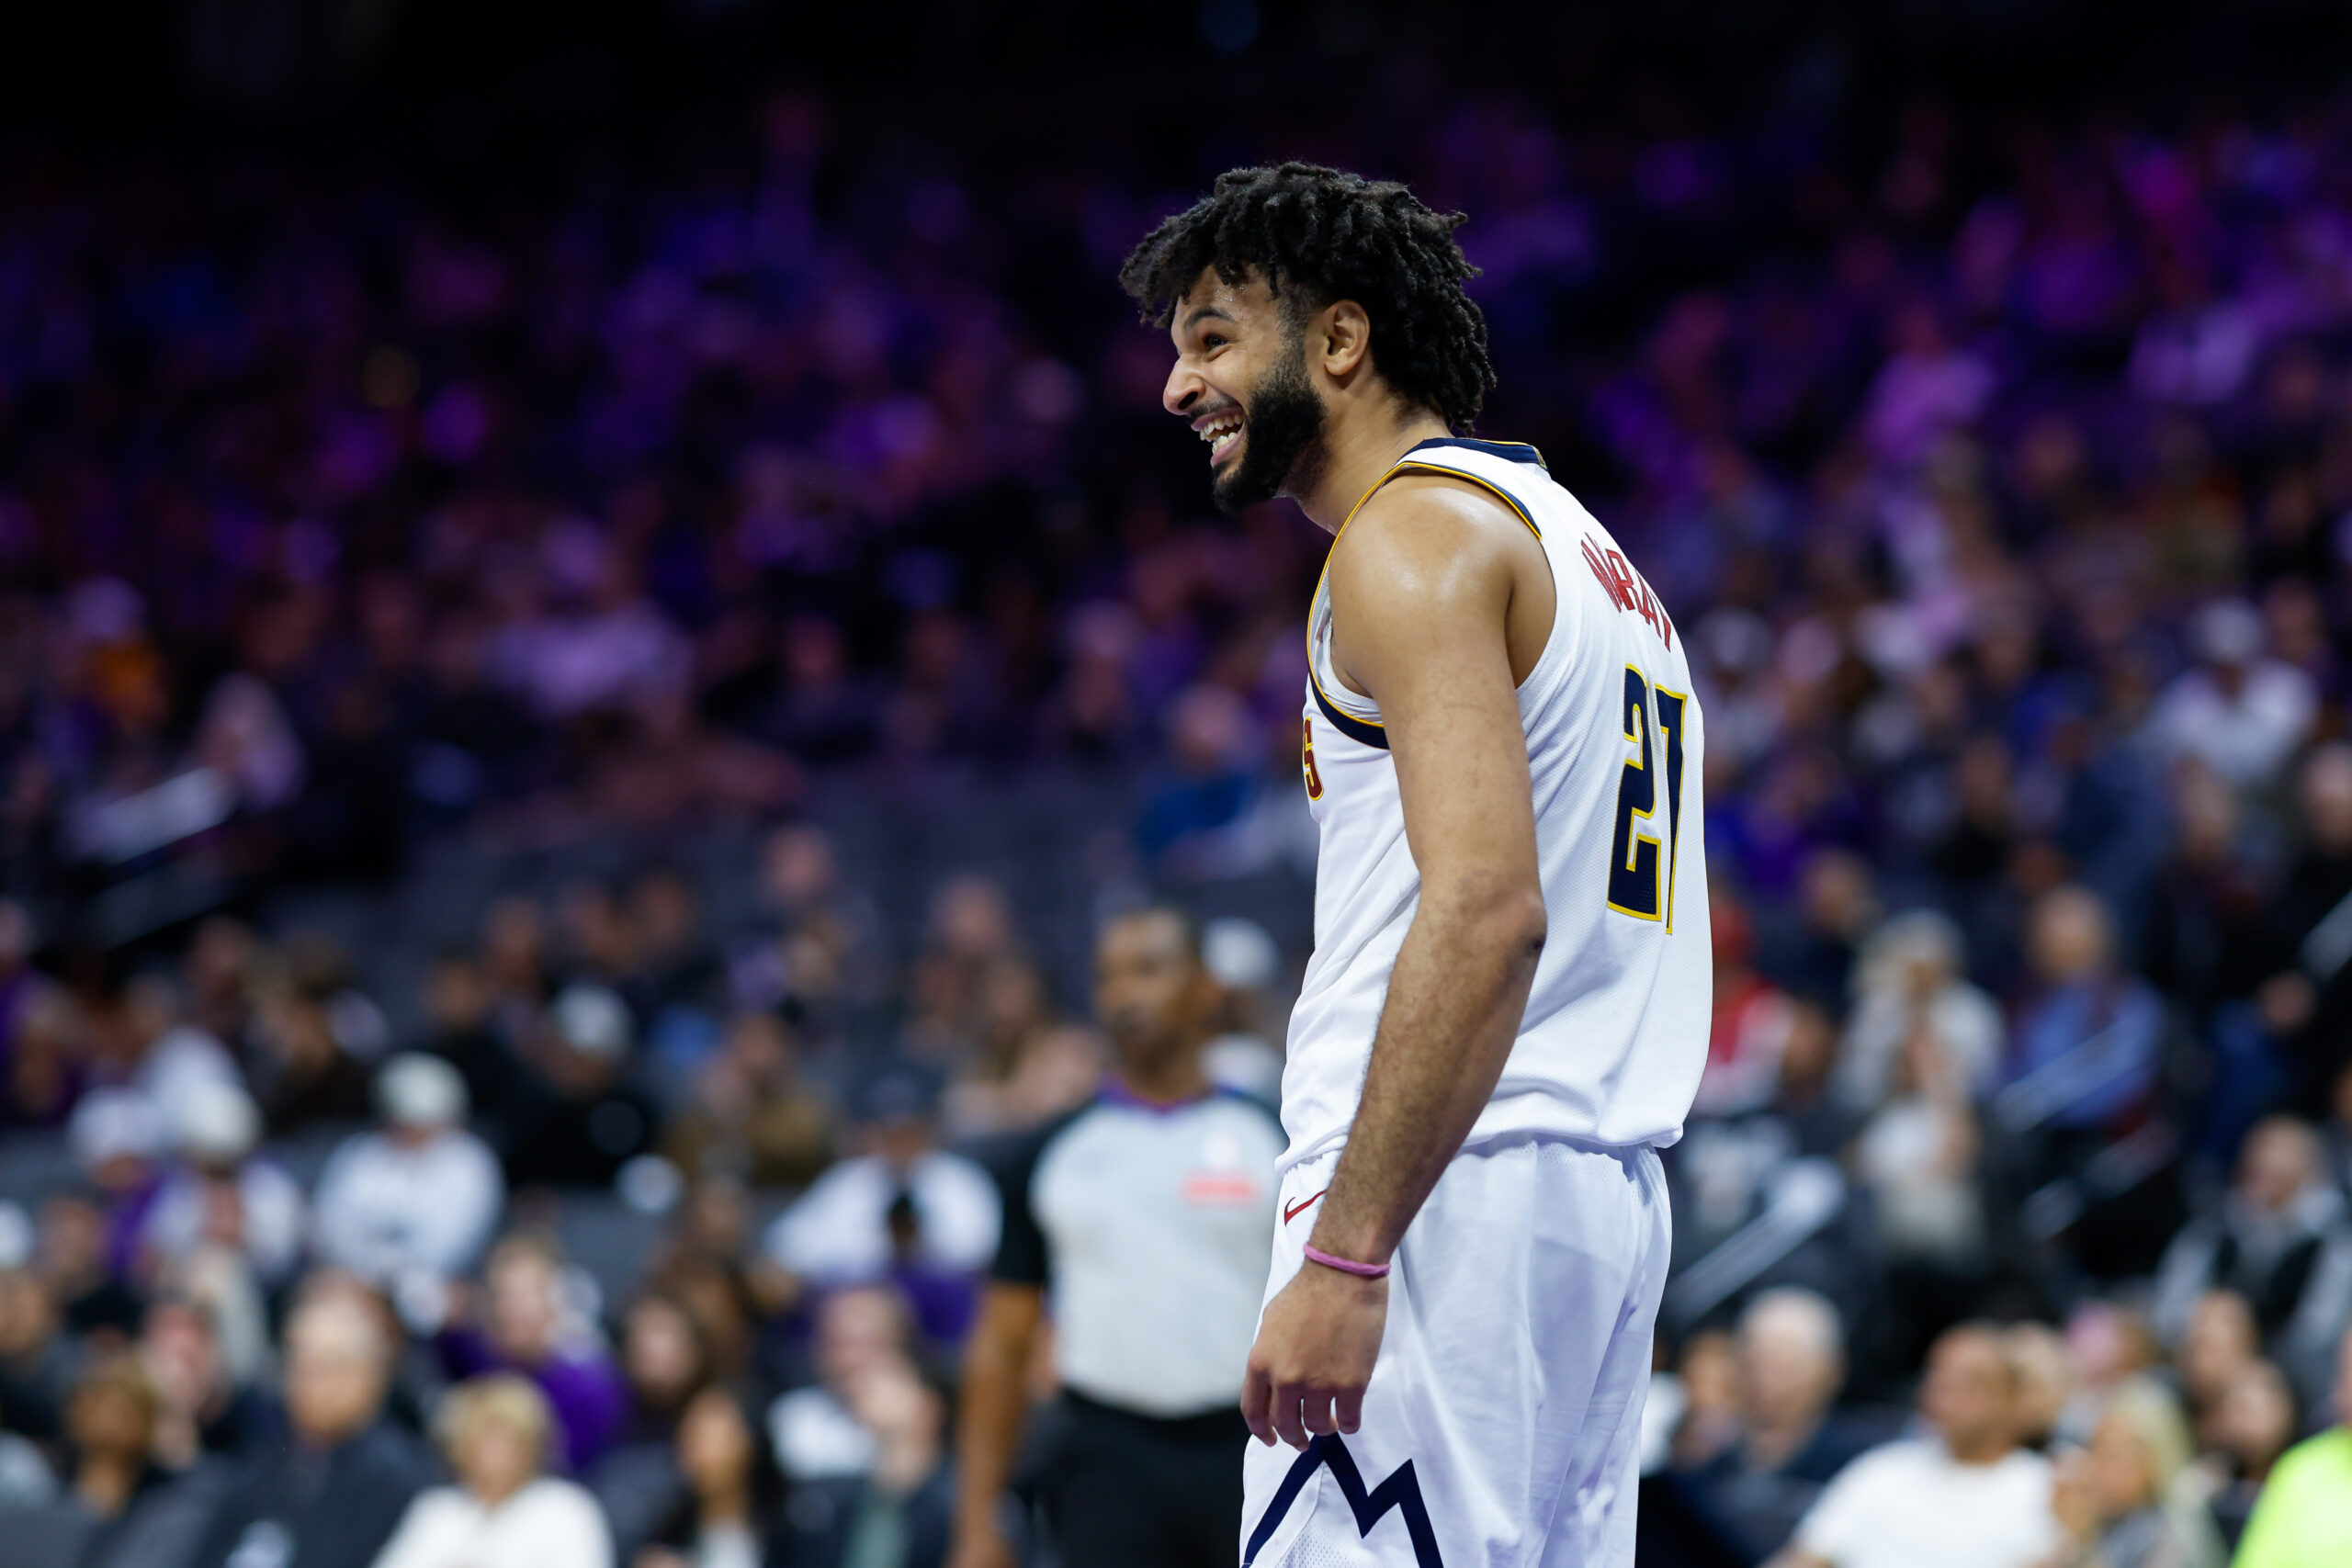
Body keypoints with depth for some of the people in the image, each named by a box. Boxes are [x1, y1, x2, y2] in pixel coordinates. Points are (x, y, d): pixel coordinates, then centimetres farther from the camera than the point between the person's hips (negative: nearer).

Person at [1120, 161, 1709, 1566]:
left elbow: (1487, 909, -21)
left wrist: (1344, 1254, -25)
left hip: (1449, 1190, -10)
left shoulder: (1418, 531, -7)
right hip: (1606, 1188, 10)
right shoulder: (1575, 542, 24)